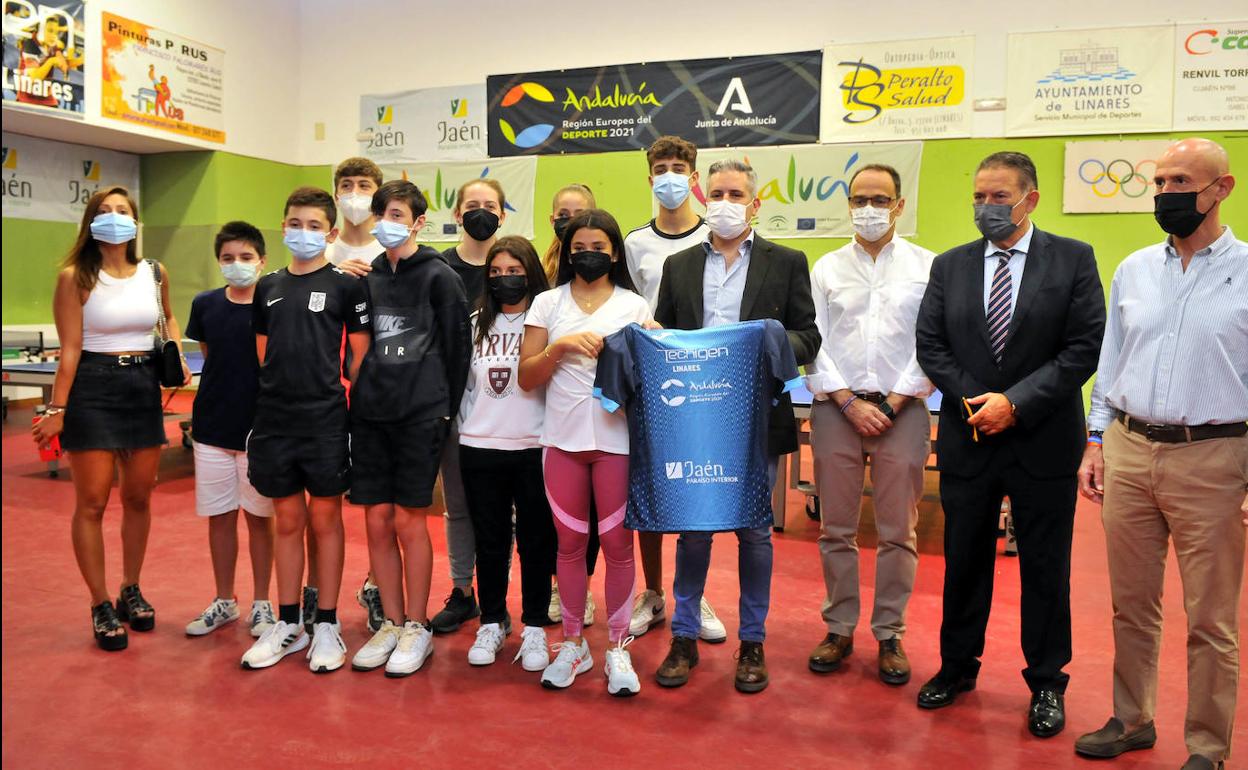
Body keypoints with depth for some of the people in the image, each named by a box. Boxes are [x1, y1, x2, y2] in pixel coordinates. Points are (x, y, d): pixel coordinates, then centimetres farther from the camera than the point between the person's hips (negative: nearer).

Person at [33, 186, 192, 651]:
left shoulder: (156, 274, 5)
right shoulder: (75, 277, -7)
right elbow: (70, 350, -10)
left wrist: (177, 355, 10)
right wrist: (57, 409, -14)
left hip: (144, 387, 4)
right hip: (92, 389, -4)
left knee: (138, 498, 11)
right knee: (92, 503, 0)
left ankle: (131, 592, 29)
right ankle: (101, 607, 12)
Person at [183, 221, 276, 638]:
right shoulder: (205, 304, 2)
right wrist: (228, 390, 9)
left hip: (260, 430, -3)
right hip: (212, 428, 3)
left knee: (259, 518, 7)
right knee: (219, 517, 11)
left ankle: (261, 605, 21)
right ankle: (224, 602, 27)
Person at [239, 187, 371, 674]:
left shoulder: (345, 285, -2)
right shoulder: (267, 287, 11)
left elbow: (361, 355, -1)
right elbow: (261, 354, 16)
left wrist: (351, 400, -7)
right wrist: (274, 393, 8)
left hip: (325, 420, -4)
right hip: (274, 420, 4)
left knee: (325, 518, 5)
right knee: (287, 520, 12)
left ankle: (326, 625, 16)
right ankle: (287, 624, 23)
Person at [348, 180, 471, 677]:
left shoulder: (438, 276, -2)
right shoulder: (367, 277, 12)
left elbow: (457, 347, -3)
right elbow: (358, 345, 17)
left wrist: (445, 409, -3)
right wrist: (364, 394, 9)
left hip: (419, 416, -5)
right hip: (370, 414, 5)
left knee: (409, 521, -1)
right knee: (377, 521, 6)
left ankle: (417, 627, 13)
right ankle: (391, 623, 19)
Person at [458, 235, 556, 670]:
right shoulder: (477, 324, 10)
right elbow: (466, 384, 15)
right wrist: (465, 431, 11)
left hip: (534, 448, -3)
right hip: (479, 450, 3)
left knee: (536, 540, 5)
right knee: (489, 541, 11)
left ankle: (534, 629, 17)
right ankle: (492, 624, 25)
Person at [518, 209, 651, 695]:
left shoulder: (635, 306, 5)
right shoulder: (547, 303, 7)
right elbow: (527, 378, 4)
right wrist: (559, 346, -12)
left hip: (616, 438, -1)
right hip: (562, 437, 1)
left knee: (617, 543, 3)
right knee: (570, 542, 9)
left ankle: (618, 646, 18)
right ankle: (573, 642, 24)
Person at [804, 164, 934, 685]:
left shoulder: (927, 267, 4)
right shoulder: (826, 269, 9)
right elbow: (812, 344, 3)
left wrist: (894, 402, -8)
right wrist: (850, 402, -6)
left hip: (902, 409, -1)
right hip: (836, 408, 1)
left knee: (898, 532, 4)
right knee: (836, 529, 7)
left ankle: (889, 635, 19)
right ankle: (839, 628, 21)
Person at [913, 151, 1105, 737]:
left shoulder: (1073, 259, -2)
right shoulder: (949, 266, 6)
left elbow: (1085, 347, -8)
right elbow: (930, 346, 3)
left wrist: (1015, 401, -15)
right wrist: (975, 401, -10)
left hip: (1043, 441, -2)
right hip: (967, 440, 2)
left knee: (1045, 567, 9)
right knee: (964, 560, 13)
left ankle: (1046, 684, 26)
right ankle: (957, 667, 30)